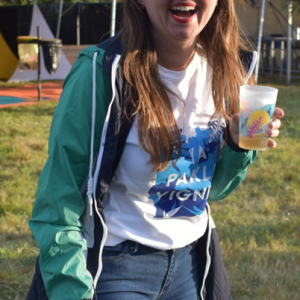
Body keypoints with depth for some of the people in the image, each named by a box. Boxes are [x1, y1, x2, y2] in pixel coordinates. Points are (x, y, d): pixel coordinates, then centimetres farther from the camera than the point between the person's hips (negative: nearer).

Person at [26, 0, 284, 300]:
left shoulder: (225, 70, -3)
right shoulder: (103, 71, -20)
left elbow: (209, 188, 8)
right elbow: (59, 206, -17)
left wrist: (239, 146, -10)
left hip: (191, 260, 6)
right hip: (114, 265, -6)